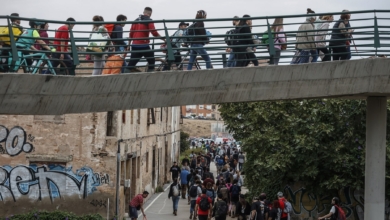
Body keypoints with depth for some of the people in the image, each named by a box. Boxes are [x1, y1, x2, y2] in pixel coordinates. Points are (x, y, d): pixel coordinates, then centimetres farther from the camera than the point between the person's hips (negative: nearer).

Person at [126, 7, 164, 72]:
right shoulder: (149, 21, -3)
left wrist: (129, 44, 22)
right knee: (151, 60, 8)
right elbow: (154, 33, -11)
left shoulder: (136, 20, 16)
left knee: (131, 63, 5)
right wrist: (163, 38, -2)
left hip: (134, 45, 6)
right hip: (143, 45, -6)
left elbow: (131, 33, 16)